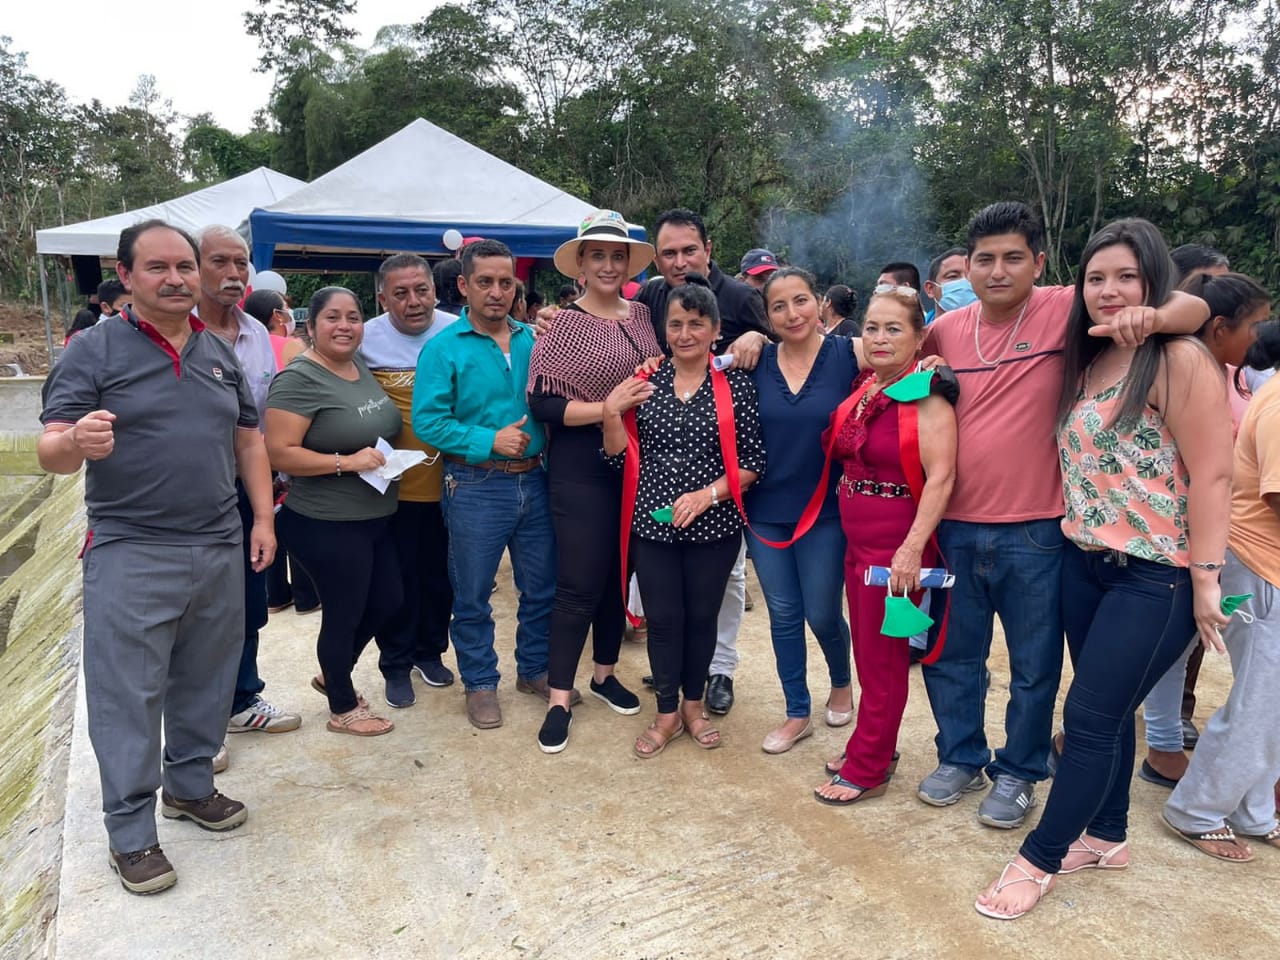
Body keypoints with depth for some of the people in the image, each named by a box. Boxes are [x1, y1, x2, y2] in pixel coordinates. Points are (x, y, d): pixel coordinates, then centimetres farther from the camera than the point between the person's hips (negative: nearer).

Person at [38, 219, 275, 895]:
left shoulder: (220, 353, 11)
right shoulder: (94, 350, -5)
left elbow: (248, 439, 16)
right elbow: (51, 451, -11)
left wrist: (263, 517, 8)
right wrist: (76, 441, -35)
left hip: (220, 549, 5)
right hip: (130, 554, -5)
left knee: (206, 681, 15)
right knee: (129, 695, 2)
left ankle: (190, 785, 34)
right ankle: (131, 833, 16)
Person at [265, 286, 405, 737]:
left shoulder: (362, 367, 7)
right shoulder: (299, 379, -17)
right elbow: (280, 453, -22)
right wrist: (347, 462, -25)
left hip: (376, 518, 9)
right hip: (328, 526, -9)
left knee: (386, 602, 19)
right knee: (344, 613, 7)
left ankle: (332, 674, 42)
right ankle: (343, 709, 29)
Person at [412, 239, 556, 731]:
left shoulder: (534, 340, 7)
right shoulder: (443, 348, -6)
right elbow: (427, 420, -14)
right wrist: (489, 441, -19)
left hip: (533, 480, 4)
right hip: (476, 486, -4)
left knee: (542, 586, 15)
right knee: (472, 595, 9)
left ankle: (535, 669, 35)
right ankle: (480, 683, 27)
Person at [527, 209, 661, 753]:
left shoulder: (643, 316, 8)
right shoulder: (564, 324, -7)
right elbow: (542, 404, -14)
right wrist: (610, 408, -21)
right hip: (582, 470, -5)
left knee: (620, 575, 15)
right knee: (578, 585, 0)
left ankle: (605, 673, 34)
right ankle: (559, 698, 14)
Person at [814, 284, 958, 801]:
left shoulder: (926, 399, -16)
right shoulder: (862, 388, 6)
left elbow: (941, 478, -22)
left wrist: (912, 550, -27)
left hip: (897, 547, -7)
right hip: (857, 541, 7)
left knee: (882, 657, 6)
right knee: (868, 651, 18)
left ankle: (867, 768, 20)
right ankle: (874, 747, 34)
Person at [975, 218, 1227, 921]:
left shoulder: (1180, 361, -13)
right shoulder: (1087, 361, 9)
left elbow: (1212, 475, -14)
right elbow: (1076, 462, 11)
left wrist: (1205, 580, -15)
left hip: (1155, 576, -7)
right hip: (1084, 563, 7)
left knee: (1091, 717, -1)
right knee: (1105, 712, 17)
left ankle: (1038, 860, 12)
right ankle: (1106, 836, 33)